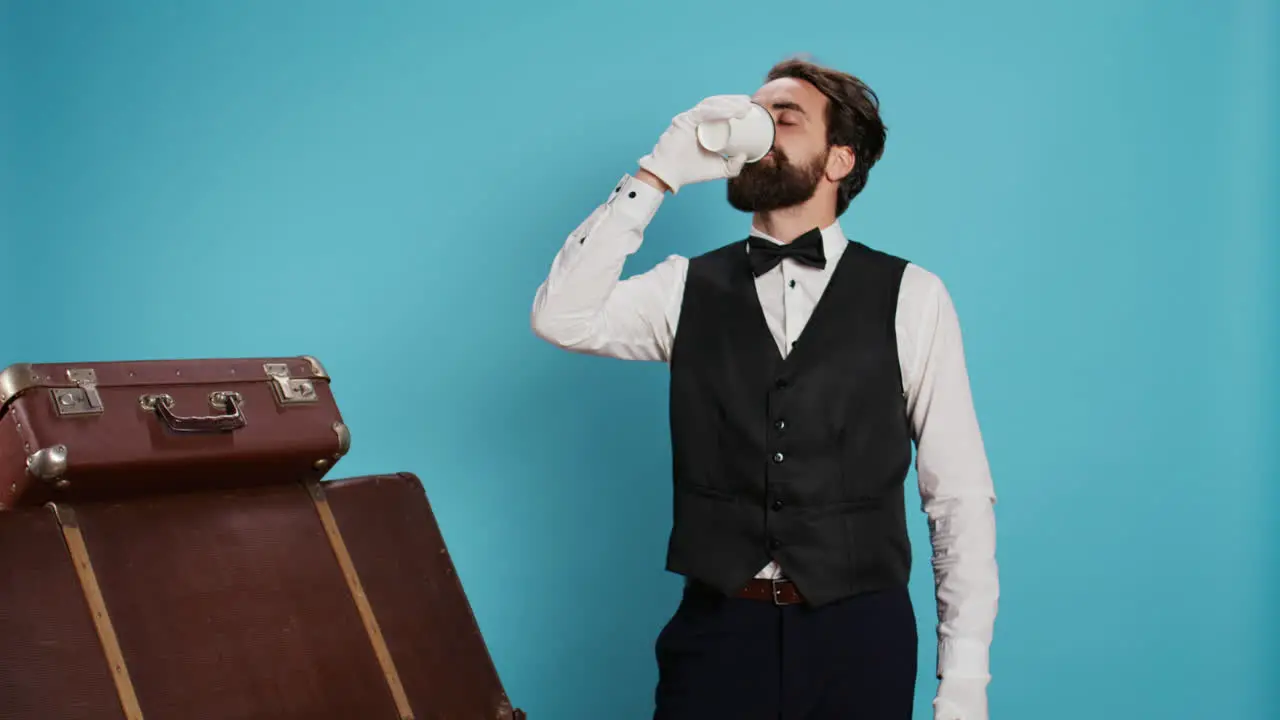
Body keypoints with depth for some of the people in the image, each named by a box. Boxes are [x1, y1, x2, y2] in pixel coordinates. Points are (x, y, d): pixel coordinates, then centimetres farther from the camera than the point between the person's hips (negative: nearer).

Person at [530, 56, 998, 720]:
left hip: (859, 637, -1)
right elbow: (560, 318, -12)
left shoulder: (910, 298, 0)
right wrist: (658, 173, -12)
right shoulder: (687, 289, 5)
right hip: (715, 628, 1)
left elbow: (960, 496, -1)